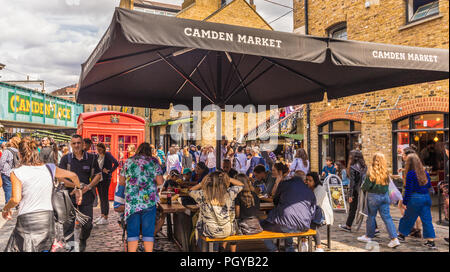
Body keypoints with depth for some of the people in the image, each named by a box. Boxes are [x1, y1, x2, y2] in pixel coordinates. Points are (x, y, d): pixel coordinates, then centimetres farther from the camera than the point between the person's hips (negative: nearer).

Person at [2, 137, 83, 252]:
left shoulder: (17, 173, -6)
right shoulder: (49, 168, 4)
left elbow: (16, 199, -13)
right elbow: (73, 175, 14)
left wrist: (5, 209, 7)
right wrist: (78, 189, 31)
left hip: (26, 220, -3)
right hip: (48, 217, 4)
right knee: (44, 249, 17)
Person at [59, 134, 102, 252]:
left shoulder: (91, 158, 5)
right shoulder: (66, 159, 2)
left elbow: (98, 175, 8)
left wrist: (89, 186, -8)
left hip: (87, 195, 1)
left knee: (87, 224, 8)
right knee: (68, 224, -6)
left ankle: (83, 242, 34)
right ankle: (70, 246, 3)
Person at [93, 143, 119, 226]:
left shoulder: (108, 155, -10)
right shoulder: (97, 156, 11)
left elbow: (116, 163, -18)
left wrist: (109, 171, -17)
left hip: (105, 179, -7)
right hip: (98, 178, 7)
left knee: (105, 198, -4)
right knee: (101, 198, 13)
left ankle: (105, 218, 2)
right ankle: (102, 216, 23)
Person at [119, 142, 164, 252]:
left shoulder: (128, 161, 9)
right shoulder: (153, 161, 2)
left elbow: (121, 182, 12)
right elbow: (160, 181, -5)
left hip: (131, 201, 1)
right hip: (149, 201, -1)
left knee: (132, 231, 8)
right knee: (148, 231, 6)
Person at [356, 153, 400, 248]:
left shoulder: (372, 172, -16)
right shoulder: (385, 172, -1)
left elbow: (367, 185, -14)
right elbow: (387, 184, 8)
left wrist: (362, 187, 7)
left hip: (374, 196, -4)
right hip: (385, 195, 4)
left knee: (371, 216, 11)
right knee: (387, 217, 7)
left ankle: (369, 236, 26)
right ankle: (394, 239, 1)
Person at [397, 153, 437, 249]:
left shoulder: (411, 173, -13)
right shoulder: (425, 172, 5)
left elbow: (408, 189, -12)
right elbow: (429, 185, 13)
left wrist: (405, 202, -7)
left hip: (415, 198, -5)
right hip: (426, 198, 5)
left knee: (408, 218, 10)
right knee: (427, 220, 9)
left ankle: (402, 235, 26)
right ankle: (431, 241, 8)